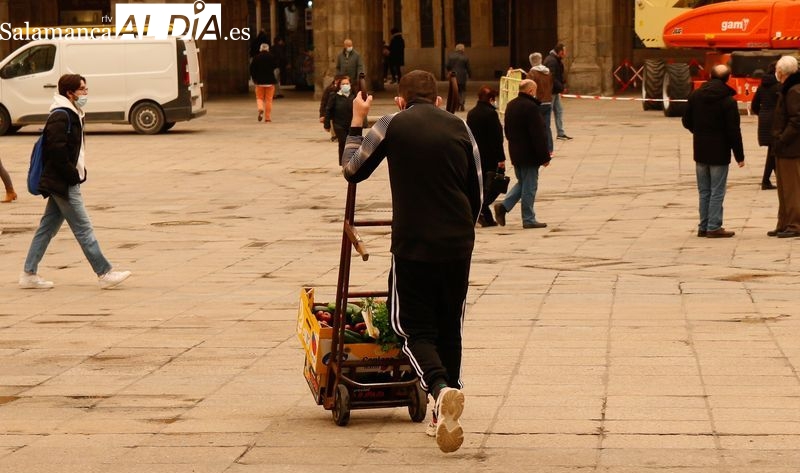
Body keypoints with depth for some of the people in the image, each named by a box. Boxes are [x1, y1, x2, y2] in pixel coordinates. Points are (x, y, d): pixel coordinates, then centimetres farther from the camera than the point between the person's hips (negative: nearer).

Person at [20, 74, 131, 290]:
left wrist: (79, 172, 10)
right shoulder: (61, 116, -16)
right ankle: (105, 274, -1)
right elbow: (57, 150, -23)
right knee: (83, 228, -5)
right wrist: (74, 175, -17)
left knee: (48, 227, 11)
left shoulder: (72, 115, 16)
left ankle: (29, 274, 14)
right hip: (64, 184, -10)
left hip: (60, 183, 10)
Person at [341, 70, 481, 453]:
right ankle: (443, 418, 17)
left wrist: (356, 122, 21)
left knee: (415, 327, 4)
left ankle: (441, 389, -24)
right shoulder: (459, 128, 9)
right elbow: (476, 193, 14)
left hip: (413, 245, -3)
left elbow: (352, 170, 9)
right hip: (458, 245, 3)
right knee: (449, 328, 15)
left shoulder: (392, 126, -2)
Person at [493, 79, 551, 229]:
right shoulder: (531, 107, -19)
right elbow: (538, 135, -20)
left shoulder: (510, 106, 9)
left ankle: (503, 206, 7)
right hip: (529, 155, -8)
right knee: (529, 187, 0)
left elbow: (507, 130, 18)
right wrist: (545, 156, -15)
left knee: (522, 182, 21)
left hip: (515, 153, 8)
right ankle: (529, 219, 6)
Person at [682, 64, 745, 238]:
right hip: (719, 152, -5)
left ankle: (703, 227, 15)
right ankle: (714, 227, -1)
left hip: (700, 151, 5)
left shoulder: (695, 95, 1)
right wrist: (739, 155, -6)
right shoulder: (728, 100, -14)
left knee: (704, 191, 13)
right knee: (717, 192, 0)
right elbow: (733, 130, -13)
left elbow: (686, 121, 8)